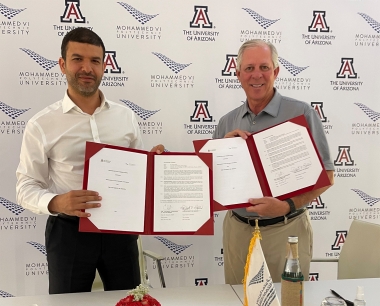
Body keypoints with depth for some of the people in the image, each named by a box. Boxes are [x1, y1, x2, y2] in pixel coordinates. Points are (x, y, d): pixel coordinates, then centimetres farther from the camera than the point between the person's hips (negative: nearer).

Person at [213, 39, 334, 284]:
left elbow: (325, 175, -9)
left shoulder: (301, 113, -9)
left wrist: (287, 206, -23)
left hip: (286, 231, -4)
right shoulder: (227, 123, 5)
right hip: (236, 229, 4)